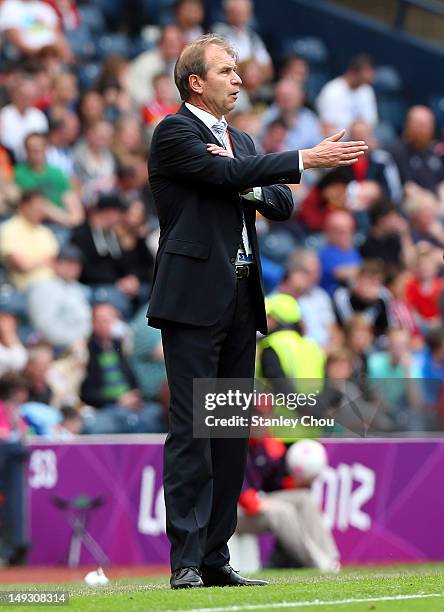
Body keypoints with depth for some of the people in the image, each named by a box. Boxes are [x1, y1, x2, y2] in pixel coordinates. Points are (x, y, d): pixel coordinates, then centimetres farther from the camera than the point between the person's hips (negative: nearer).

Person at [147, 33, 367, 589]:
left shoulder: (240, 141, 21)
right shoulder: (174, 133, -3)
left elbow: (282, 204, 13)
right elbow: (227, 174, -18)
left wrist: (246, 187, -7)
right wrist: (305, 159, -17)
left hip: (240, 302, 8)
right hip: (195, 298, -8)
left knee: (232, 433, 6)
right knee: (191, 431, -10)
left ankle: (216, 559, 10)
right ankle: (186, 561, -12)